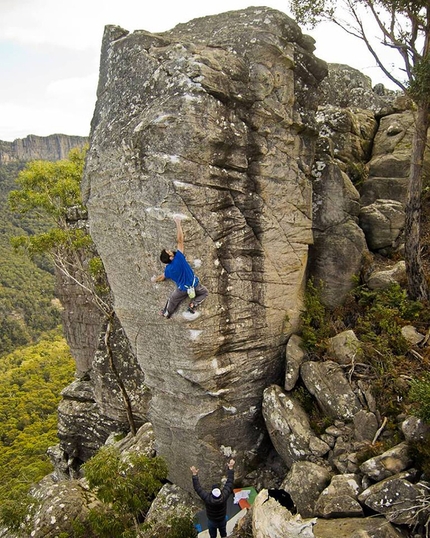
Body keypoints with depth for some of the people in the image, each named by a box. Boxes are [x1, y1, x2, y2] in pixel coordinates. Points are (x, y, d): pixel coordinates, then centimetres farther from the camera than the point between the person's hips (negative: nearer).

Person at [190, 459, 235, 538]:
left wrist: (195, 475, -31)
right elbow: (229, 482, -29)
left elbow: (198, 488, -33)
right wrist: (231, 468, -26)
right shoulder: (224, 496, -37)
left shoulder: (208, 499, -41)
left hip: (212, 521, -1)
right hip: (222, 520, 1)